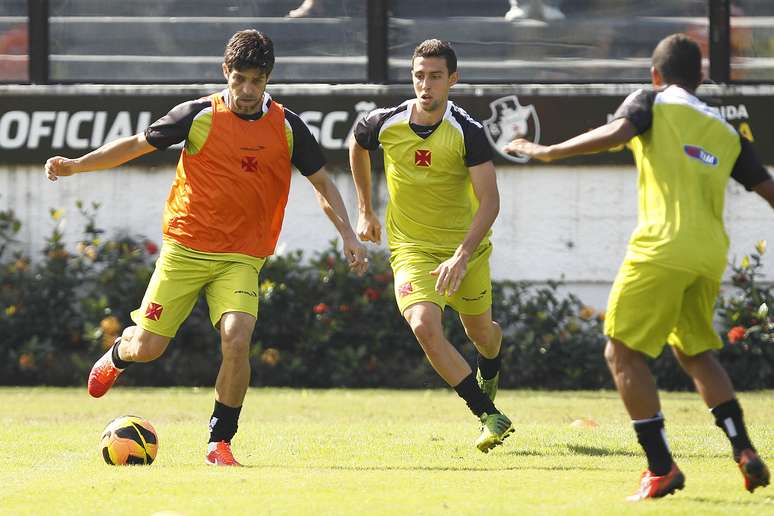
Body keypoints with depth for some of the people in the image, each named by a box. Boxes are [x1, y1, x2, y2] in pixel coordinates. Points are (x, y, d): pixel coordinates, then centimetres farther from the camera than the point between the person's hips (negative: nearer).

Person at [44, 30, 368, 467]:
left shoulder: (287, 126, 1)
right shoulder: (199, 115, -3)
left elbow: (323, 184, 10)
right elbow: (138, 144, 5)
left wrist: (349, 237, 0)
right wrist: (76, 165, -4)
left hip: (242, 258, 0)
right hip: (184, 249, 0)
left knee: (237, 340, -22)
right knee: (148, 347, 0)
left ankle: (221, 442, -7)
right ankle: (118, 355, 39)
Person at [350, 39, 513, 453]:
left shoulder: (467, 132, -19)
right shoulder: (385, 124, -12)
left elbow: (489, 200, -21)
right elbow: (357, 145, 13)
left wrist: (462, 255, -33)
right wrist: (365, 211, 18)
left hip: (467, 248, 0)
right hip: (411, 249, 0)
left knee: (480, 332, 15)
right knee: (425, 326, -23)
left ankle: (489, 371, 56)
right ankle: (490, 417, -16)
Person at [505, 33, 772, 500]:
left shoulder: (653, 102, 7)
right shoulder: (727, 132, 20)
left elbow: (616, 132, -13)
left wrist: (548, 152, -8)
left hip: (664, 247, -6)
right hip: (711, 254, 6)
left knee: (623, 352, 1)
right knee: (696, 351, 25)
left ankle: (662, 468, -7)